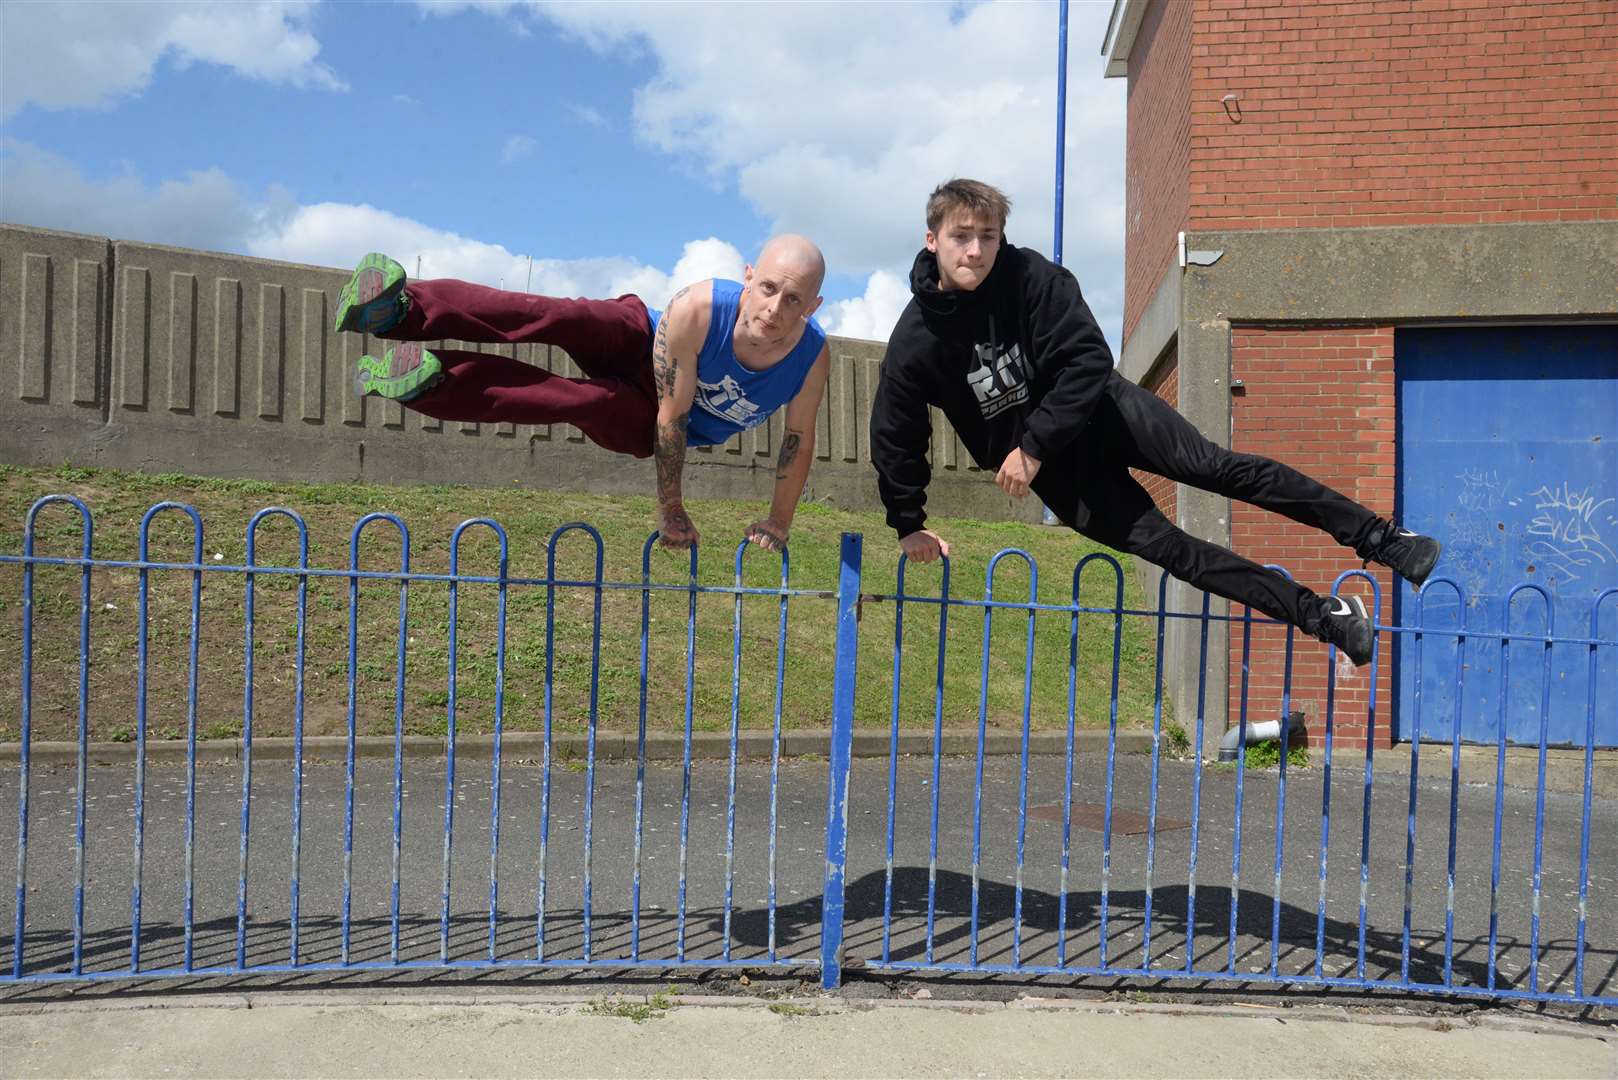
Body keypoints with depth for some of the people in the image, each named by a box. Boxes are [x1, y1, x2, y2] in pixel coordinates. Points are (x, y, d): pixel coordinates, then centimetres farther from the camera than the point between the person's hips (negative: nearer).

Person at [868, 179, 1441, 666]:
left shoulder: (1029, 274, -17)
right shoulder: (915, 343, -16)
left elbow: (1089, 363, -19)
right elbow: (894, 440, -4)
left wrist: (1034, 447, -23)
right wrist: (908, 526, 3)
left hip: (1100, 408, 0)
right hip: (1055, 468, 0)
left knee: (1215, 467, -15)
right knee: (1161, 545, -9)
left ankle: (1380, 538, -8)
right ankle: (1324, 615, -4)